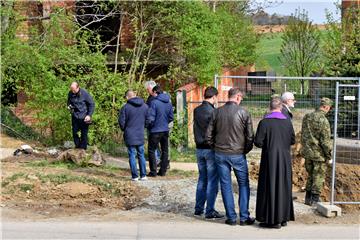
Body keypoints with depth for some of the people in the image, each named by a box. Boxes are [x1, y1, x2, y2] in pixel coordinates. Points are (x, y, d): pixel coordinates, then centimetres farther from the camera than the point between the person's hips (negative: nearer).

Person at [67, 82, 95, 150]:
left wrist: (89, 115, -12)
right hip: (75, 117, 4)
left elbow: (92, 104, -6)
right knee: (74, 133, 7)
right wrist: (69, 106, -7)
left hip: (84, 117, -4)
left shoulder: (84, 93, -14)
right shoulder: (70, 93, -3)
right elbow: (69, 102, 17)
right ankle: (77, 146, 25)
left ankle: (83, 149, 15)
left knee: (84, 134, 4)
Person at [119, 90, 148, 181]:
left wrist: (124, 129, 12)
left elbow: (121, 122, -7)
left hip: (130, 136, -4)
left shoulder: (125, 107, -11)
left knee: (132, 155, 3)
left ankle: (135, 176, 3)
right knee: (141, 155, 13)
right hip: (140, 135, 4)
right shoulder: (145, 106, 2)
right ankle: (143, 175, 14)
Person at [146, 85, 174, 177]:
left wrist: (148, 126, 1)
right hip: (165, 130, 6)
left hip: (156, 131, -6)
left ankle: (153, 171, 1)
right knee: (165, 151, 13)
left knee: (151, 150, 4)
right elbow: (171, 117, 10)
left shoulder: (154, 102, -16)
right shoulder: (169, 103, 4)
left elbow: (150, 118, -17)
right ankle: (163, 171, 16)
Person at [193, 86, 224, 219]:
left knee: (202, 179, 16)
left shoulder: (196, 111, 7)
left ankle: (198, 208, 19)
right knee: (212, 181, -1)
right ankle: (210, 211, 1)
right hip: (211, 149, -7)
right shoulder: (212, 111, -15)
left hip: (199, 148, 7)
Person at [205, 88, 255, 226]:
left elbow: (208, 135, 0)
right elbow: (250, 136, -6)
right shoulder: (243, 113, -8)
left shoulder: (217, 112, -1)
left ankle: (231, 217, 11)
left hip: (220, 154, 2)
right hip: (238, 155, -2)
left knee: (226, 186, 9)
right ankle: (244, 217, 11)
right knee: (243, 185, 10)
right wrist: (246, 150, 9)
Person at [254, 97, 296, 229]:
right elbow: (292, 141, 8)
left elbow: (258, 142, -13)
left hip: (270, 159, -4)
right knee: (284, 187, 13)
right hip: (284, 160, 4)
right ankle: (284, 217, 19)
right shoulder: (287, 122, -1)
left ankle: (273, 219, 3)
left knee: (270, 187, 2)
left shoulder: (264, 122, -13)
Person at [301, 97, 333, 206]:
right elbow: (325, 140, -18)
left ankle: (308, 197, 25)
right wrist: (329, 154, -7)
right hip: (319, 153, -7)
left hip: (307, 152, 7)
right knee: (318, 177, 6)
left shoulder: (307, 117, 4)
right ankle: (315, 199, 10)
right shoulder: (323, 120, -20)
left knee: (310, 175, 19)